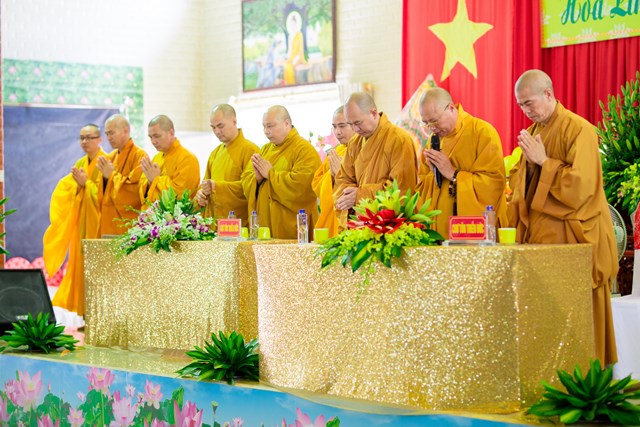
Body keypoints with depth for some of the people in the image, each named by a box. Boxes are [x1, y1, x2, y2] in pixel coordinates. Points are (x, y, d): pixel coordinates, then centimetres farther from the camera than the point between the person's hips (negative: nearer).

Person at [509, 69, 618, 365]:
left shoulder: (579, 130, -11)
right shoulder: (533, 131, 14)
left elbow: (582, 185, -18)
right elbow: (520, 176, 22)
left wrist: (544, 161, -15)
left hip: (570, 233, -7)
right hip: (538, 233, 7)